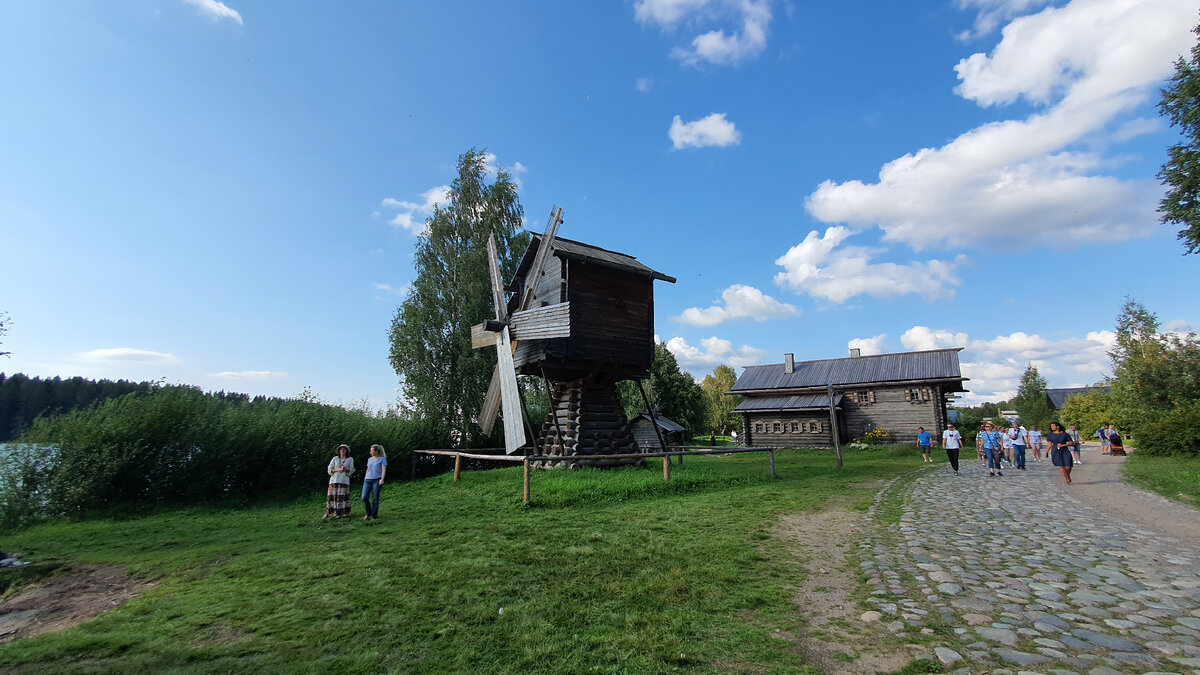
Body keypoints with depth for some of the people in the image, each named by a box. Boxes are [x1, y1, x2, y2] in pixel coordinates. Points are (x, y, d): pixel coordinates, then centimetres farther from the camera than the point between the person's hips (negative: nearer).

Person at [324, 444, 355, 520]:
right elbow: (329, 470, 7)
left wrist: (346, 469, -14)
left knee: (342, 496, -6)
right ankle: (328, 513, 2)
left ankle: (343, 513, -2)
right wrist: (337, 470, -10)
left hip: (344, 480, -1)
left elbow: (351, 471, 7)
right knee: (331, 496, -5)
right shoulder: (335, 459, 11)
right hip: (334, 480, 1)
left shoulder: (350, 459, 11)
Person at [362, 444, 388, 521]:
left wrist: (382, 479, -16)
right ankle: (368, 513, 14)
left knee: (375, 499, -3)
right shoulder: (369, 459, 19)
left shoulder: (382, 459, 2)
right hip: (367, 480, 5)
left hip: (376, 480, -5)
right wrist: (365, 478, 19)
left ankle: (374, 516, 8)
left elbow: (383, 469, -5)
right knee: (364, 497, -6)